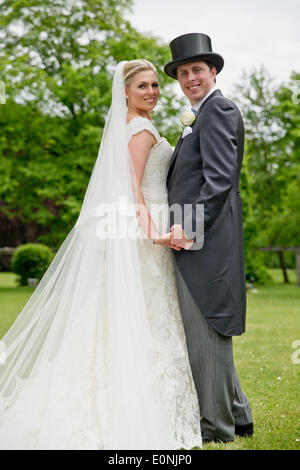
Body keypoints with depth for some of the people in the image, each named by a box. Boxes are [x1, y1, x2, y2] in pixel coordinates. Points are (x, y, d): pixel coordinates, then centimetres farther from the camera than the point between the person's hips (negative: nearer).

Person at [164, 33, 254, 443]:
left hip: (206, 240, -11)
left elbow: (220, 178, -19)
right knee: (200, 330, 15)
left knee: (204, 329, -5)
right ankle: (236, 415, 24)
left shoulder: (218, 109, -8)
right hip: (192, 239, 11)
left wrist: (190, 225, -23)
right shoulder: (203, 115, 24)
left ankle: (215, 425, 4)